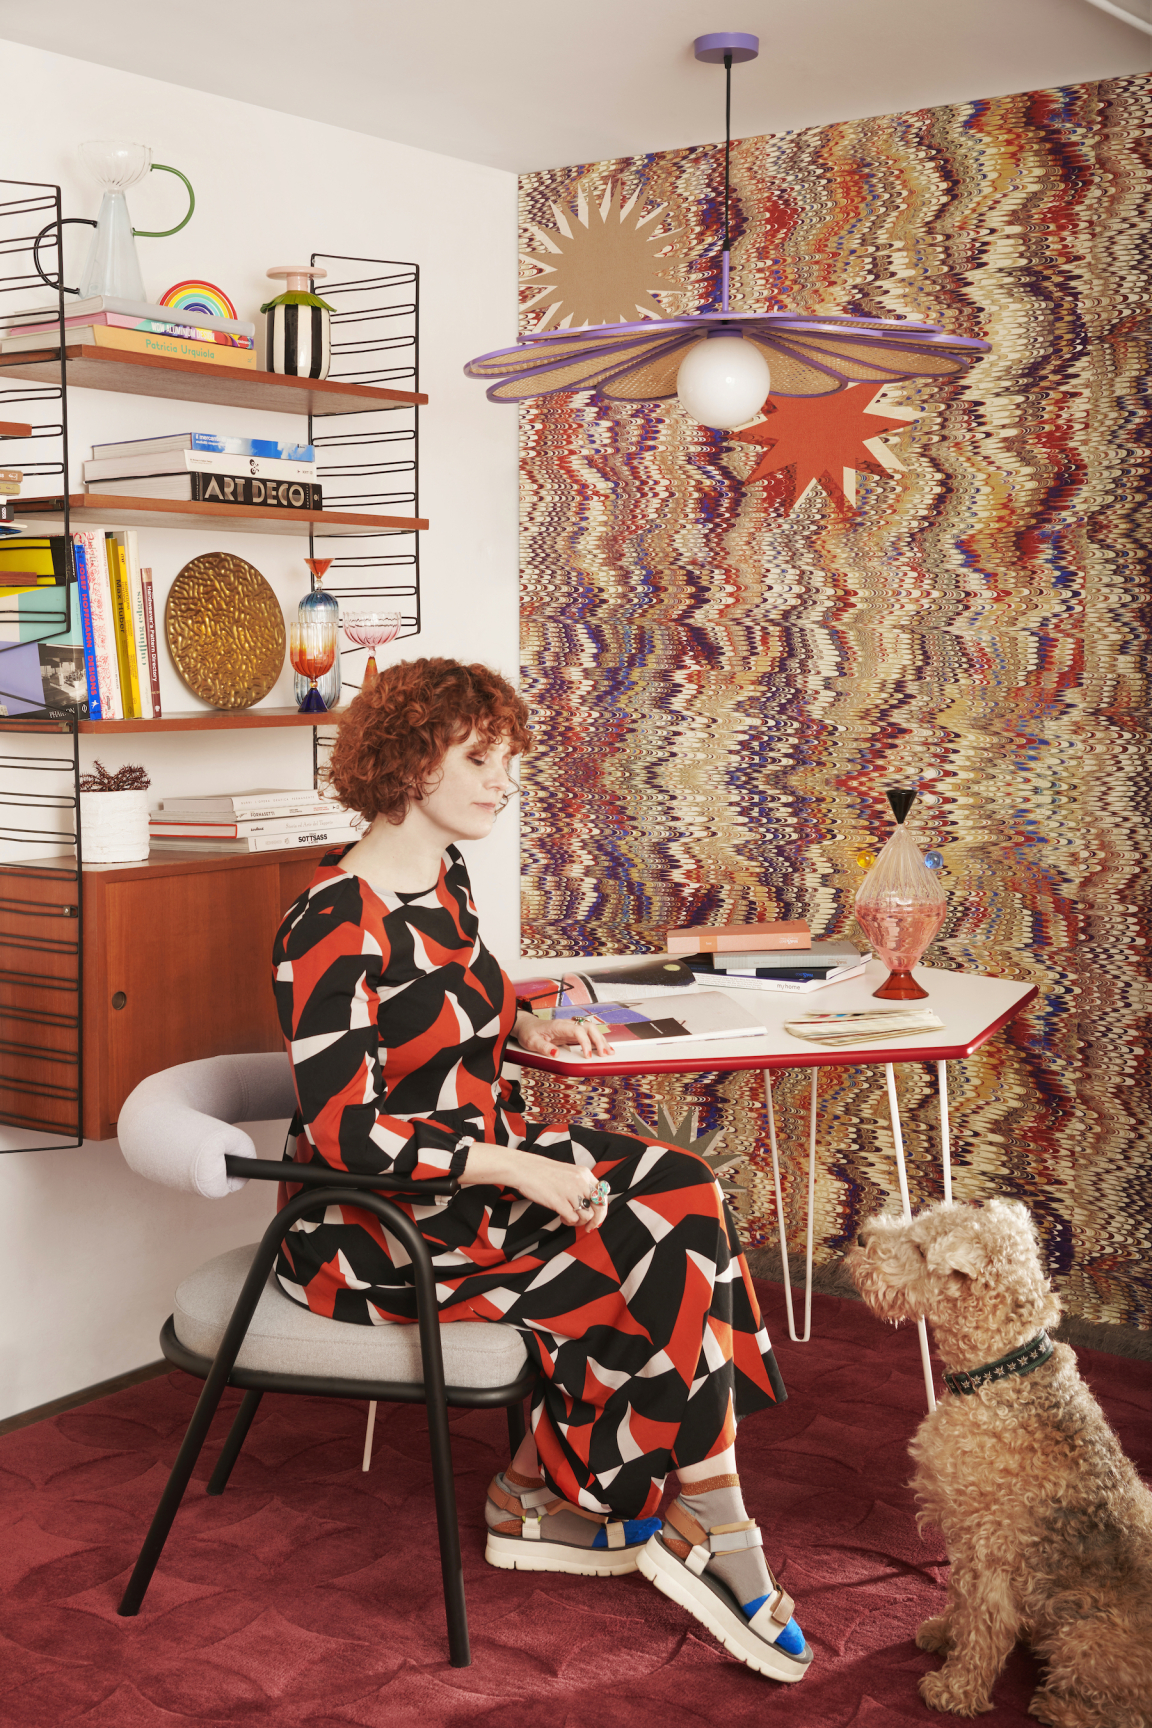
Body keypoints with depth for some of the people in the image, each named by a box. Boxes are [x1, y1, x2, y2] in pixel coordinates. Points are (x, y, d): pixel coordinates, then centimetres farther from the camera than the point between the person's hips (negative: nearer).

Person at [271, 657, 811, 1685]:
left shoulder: (443, 872, 6)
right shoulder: (337, 924, -21)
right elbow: (343, 1133, -24)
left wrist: (527, 1028, 6)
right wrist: (516, 1168, -23)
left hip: (479, 1156, 9)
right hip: (375, 1224, -9)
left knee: (680, 1196, -10)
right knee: (655, 1262, -17)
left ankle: (541, 1492, -1)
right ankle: (715, 1537, 2)